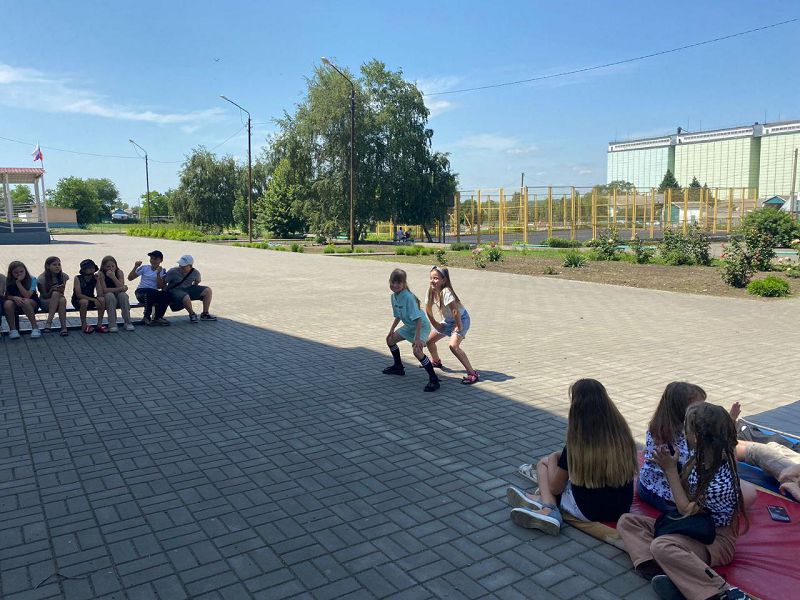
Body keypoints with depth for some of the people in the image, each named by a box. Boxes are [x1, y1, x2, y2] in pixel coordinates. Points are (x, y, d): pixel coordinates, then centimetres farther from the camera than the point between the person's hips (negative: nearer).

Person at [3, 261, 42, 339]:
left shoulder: (31, 280, -10)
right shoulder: (8, 281, -2)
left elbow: (27, 296, -20)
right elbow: (6, 296, -4)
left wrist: (18, 283, -22)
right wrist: (14, 297, -26)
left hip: (32, 303, -2)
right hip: (14, 304, 2)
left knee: (25, 302, -37)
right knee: (8, 303, -32)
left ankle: (35, 327, -31)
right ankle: (12, 329, -20)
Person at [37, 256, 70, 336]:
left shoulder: (63, 276, 0)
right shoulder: (42, 278, -9)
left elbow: (62, 293, 1)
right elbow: (45, 296, -8)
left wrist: (61, 290, -23)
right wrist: (52, 289, -27)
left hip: (58, 300, 2)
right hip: (45, 303, -2)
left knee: (62, 300, -35)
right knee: (55, 294, -35)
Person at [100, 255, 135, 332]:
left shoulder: (119, 272, -5)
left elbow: (121, 287, -17)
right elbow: (104, 290, -19)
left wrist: (113, 277, -28)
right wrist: (120, 289, -26)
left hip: (119, 298, 2)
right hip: (107, 299, -2)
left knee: (123, 295, -30)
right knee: (110, 295, -33)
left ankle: (128, 322, -22)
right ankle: (112, 324, -31)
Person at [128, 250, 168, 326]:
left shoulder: (162, 271, 10)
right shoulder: (144, 268, 9)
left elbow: (160, 287, -2)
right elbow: (130, 278, 4)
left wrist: (158, 273, -11)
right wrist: (135, 267, -8)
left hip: (154, 294, 1)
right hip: (141, 292, -1)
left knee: (165, 295, -32)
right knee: (150, 291, -37)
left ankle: (158, 317, -16)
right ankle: (147, 317, -25)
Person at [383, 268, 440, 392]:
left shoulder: (408, 297, -29)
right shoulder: (394, 296, -3)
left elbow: (418, 319, -32)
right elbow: (398, 316, 13)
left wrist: (417, 338, -35)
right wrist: (391, 330, 16)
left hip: (421, 326, -9)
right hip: (409, 326, 10)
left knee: (417, 351, -28)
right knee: (390, 340, 17)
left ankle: (434, 379, -20)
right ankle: (399, 367, 37)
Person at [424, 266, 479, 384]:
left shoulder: (446, 292, -32)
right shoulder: (431, 291, -8)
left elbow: (455, 311, -32)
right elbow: (428, 309, 4)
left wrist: (459, 327, -23)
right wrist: (434, 324, 6)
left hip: (461, 319, -9)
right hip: (447, 321, 9)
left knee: (453, 346, -27)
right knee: (429, 340, 14)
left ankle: (472, 373, -22)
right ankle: (436, 361, 42)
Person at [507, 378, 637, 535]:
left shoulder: (576, 443, -17)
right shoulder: (622, 433, -6)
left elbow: (555, 488, -6)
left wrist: (553, 458, 13)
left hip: (589, 512, -5)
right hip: (622, 509, 5)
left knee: (544, 463, 12)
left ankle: (548, 508, -7)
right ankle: (541, 499, 12)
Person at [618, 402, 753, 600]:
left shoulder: (721, 481, -28)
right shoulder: (701, 458, -5)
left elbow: (687, 510, -16)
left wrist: (670, 470, -15)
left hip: (715, 539, -9)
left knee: (661, 546, -36)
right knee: (627, 521, -4)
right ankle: (660, 570, -30)